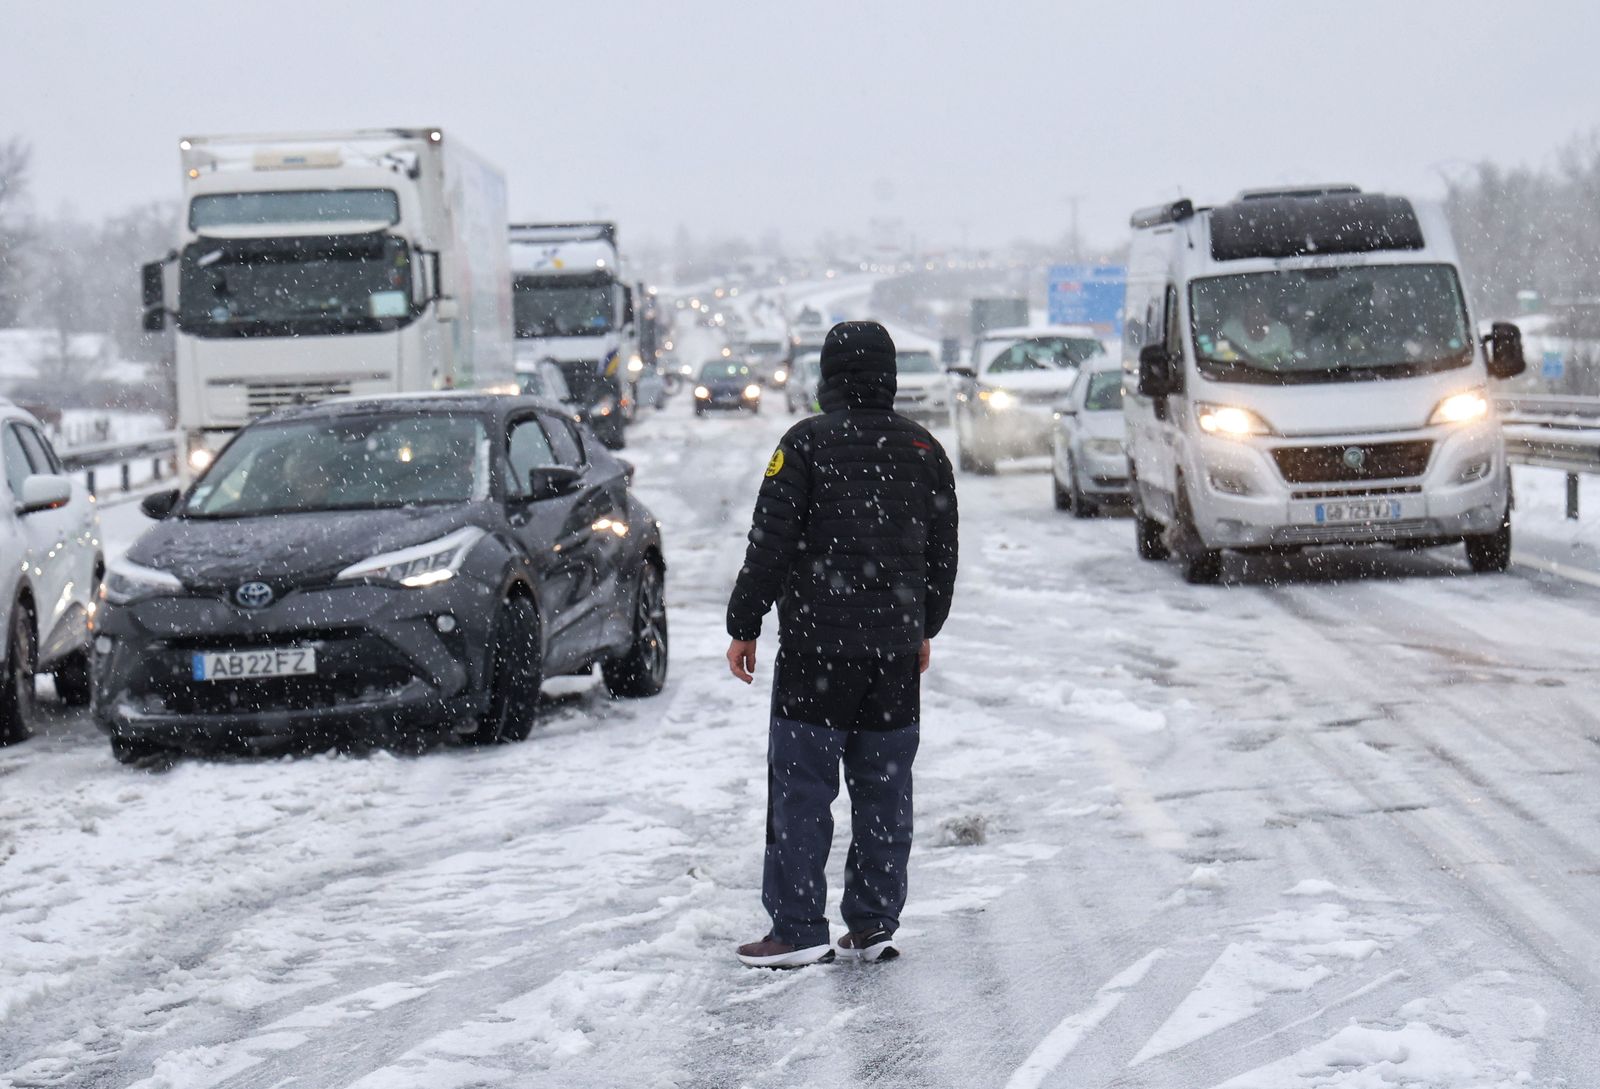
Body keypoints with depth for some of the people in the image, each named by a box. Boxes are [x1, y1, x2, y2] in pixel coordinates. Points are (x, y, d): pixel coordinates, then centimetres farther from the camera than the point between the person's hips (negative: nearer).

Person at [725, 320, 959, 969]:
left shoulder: (806, 445, -7)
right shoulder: (925, 452, 8)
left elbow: (769, 546, -9)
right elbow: (943, 552, 16)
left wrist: (744, 628, 0)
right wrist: (925, 628, 29)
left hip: (816, 648, -5)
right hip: (896, 650, 5)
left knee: (801, 791, -1)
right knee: (884, 792, 9)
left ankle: (799, 929, -3)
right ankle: (873, 926, 13)